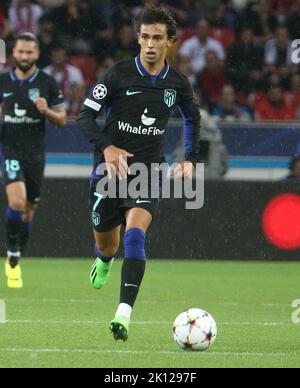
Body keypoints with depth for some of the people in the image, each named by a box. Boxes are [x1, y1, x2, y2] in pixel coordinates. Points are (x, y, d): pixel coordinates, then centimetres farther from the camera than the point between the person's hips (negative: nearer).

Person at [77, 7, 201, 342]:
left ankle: (124, 315, -31)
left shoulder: (177, 84, 2)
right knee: (106, 243, 11)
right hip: (110, 167, 0)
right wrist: (106, 147, -21)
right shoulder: (119, 74, -7)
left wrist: (191, 159, 18)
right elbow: (85, 116, -6)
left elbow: (192, 118, 24)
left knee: (135, 234, -24)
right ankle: (104, 263, 52)